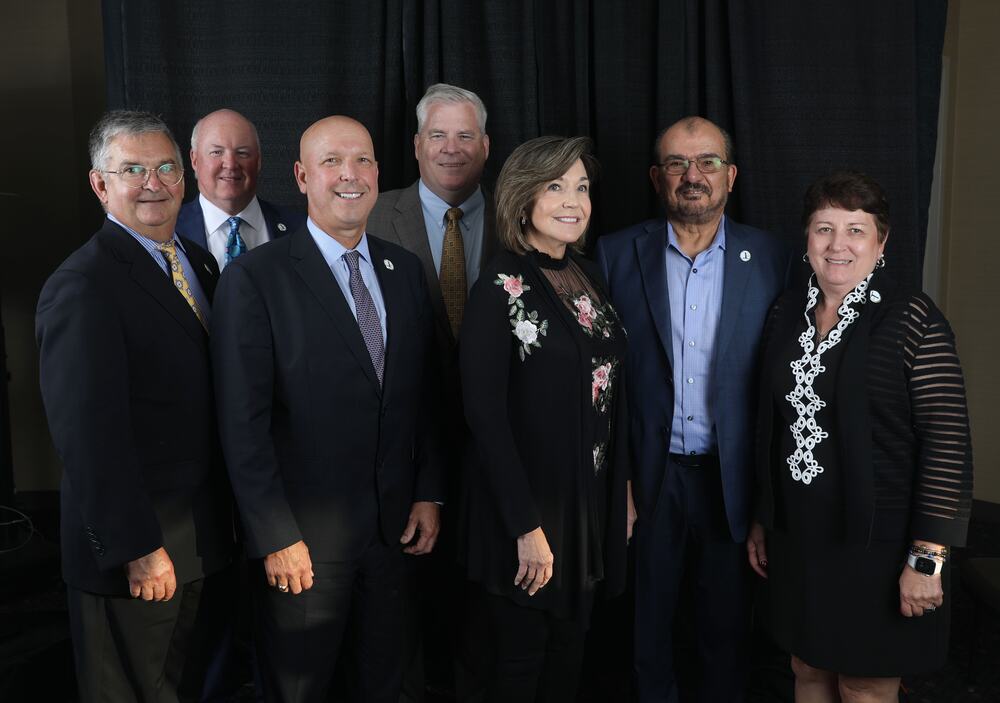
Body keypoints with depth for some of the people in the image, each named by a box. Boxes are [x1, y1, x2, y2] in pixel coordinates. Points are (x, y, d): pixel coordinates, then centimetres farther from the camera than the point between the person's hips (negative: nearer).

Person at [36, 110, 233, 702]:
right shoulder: (82, 287, -19)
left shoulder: (199, 263, 7)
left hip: (202, 533, 8)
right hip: (140, 549, -7)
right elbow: (89, 436, -23)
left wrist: (231, 510, 10)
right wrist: (137, 549, -21)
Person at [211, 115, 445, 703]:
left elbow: (425, 393, 9)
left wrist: (429, 494, 4)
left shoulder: (405, 269, 6)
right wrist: (276, 538, -13)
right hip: (304, 536, -4)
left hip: (397, 525, 4)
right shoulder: (255, 278, -11)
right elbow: (244, 424, -13)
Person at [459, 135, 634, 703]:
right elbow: (486, 416, -18)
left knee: (570, 653, 18)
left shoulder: (590, 277, 7)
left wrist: (624, 490, 12)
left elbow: (610, 396, 12)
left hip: (593, 504, 6)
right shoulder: (500, 289, -14)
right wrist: (527, 527, -19)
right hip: (529, 503, -6)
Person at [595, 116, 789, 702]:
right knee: (648, 624, 15)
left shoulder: (771, 259, -2)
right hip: (648, 476, 0)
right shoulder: (618, 255, -2)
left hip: (731, 478, 0)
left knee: (727, 627, 16)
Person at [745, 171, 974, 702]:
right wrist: (761, 521, 14)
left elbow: (948, 443, -14)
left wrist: (928, 557, -16)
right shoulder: (787, 312, 4)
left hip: (878, 544, -5)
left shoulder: (913, 320, -13)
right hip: (797, 539, 5)